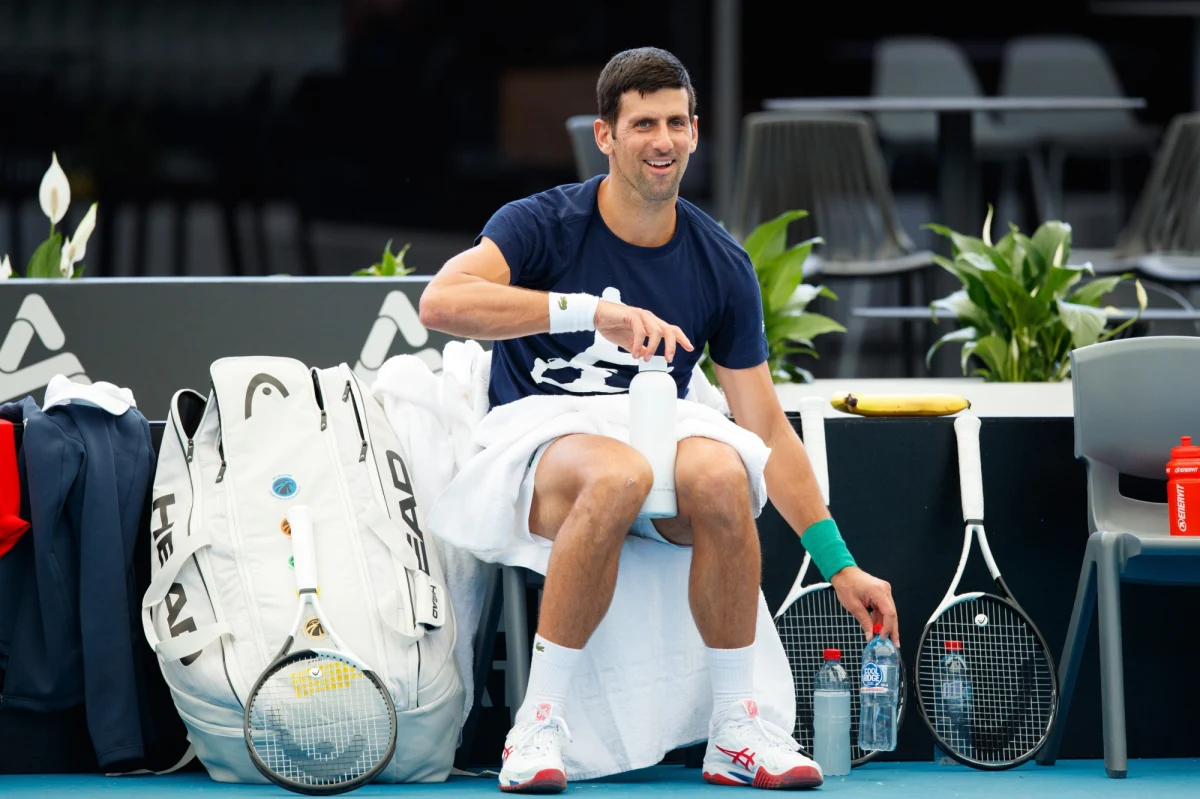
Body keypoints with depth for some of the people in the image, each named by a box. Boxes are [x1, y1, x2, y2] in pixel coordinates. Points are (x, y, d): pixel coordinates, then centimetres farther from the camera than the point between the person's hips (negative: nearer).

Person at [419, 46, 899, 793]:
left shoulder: (722, 265, 1)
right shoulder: (544, 224, -8)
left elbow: (768, 431, 4)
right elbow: (442, 301, -29)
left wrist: (841, 566, -2)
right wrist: (590, 311, -37)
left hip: (654, 445, 3)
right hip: (538, 449, -3)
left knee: (719, 472, -34)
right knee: (617, 473, -39)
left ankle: (737, 732, -20)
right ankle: (538, 725, -30)